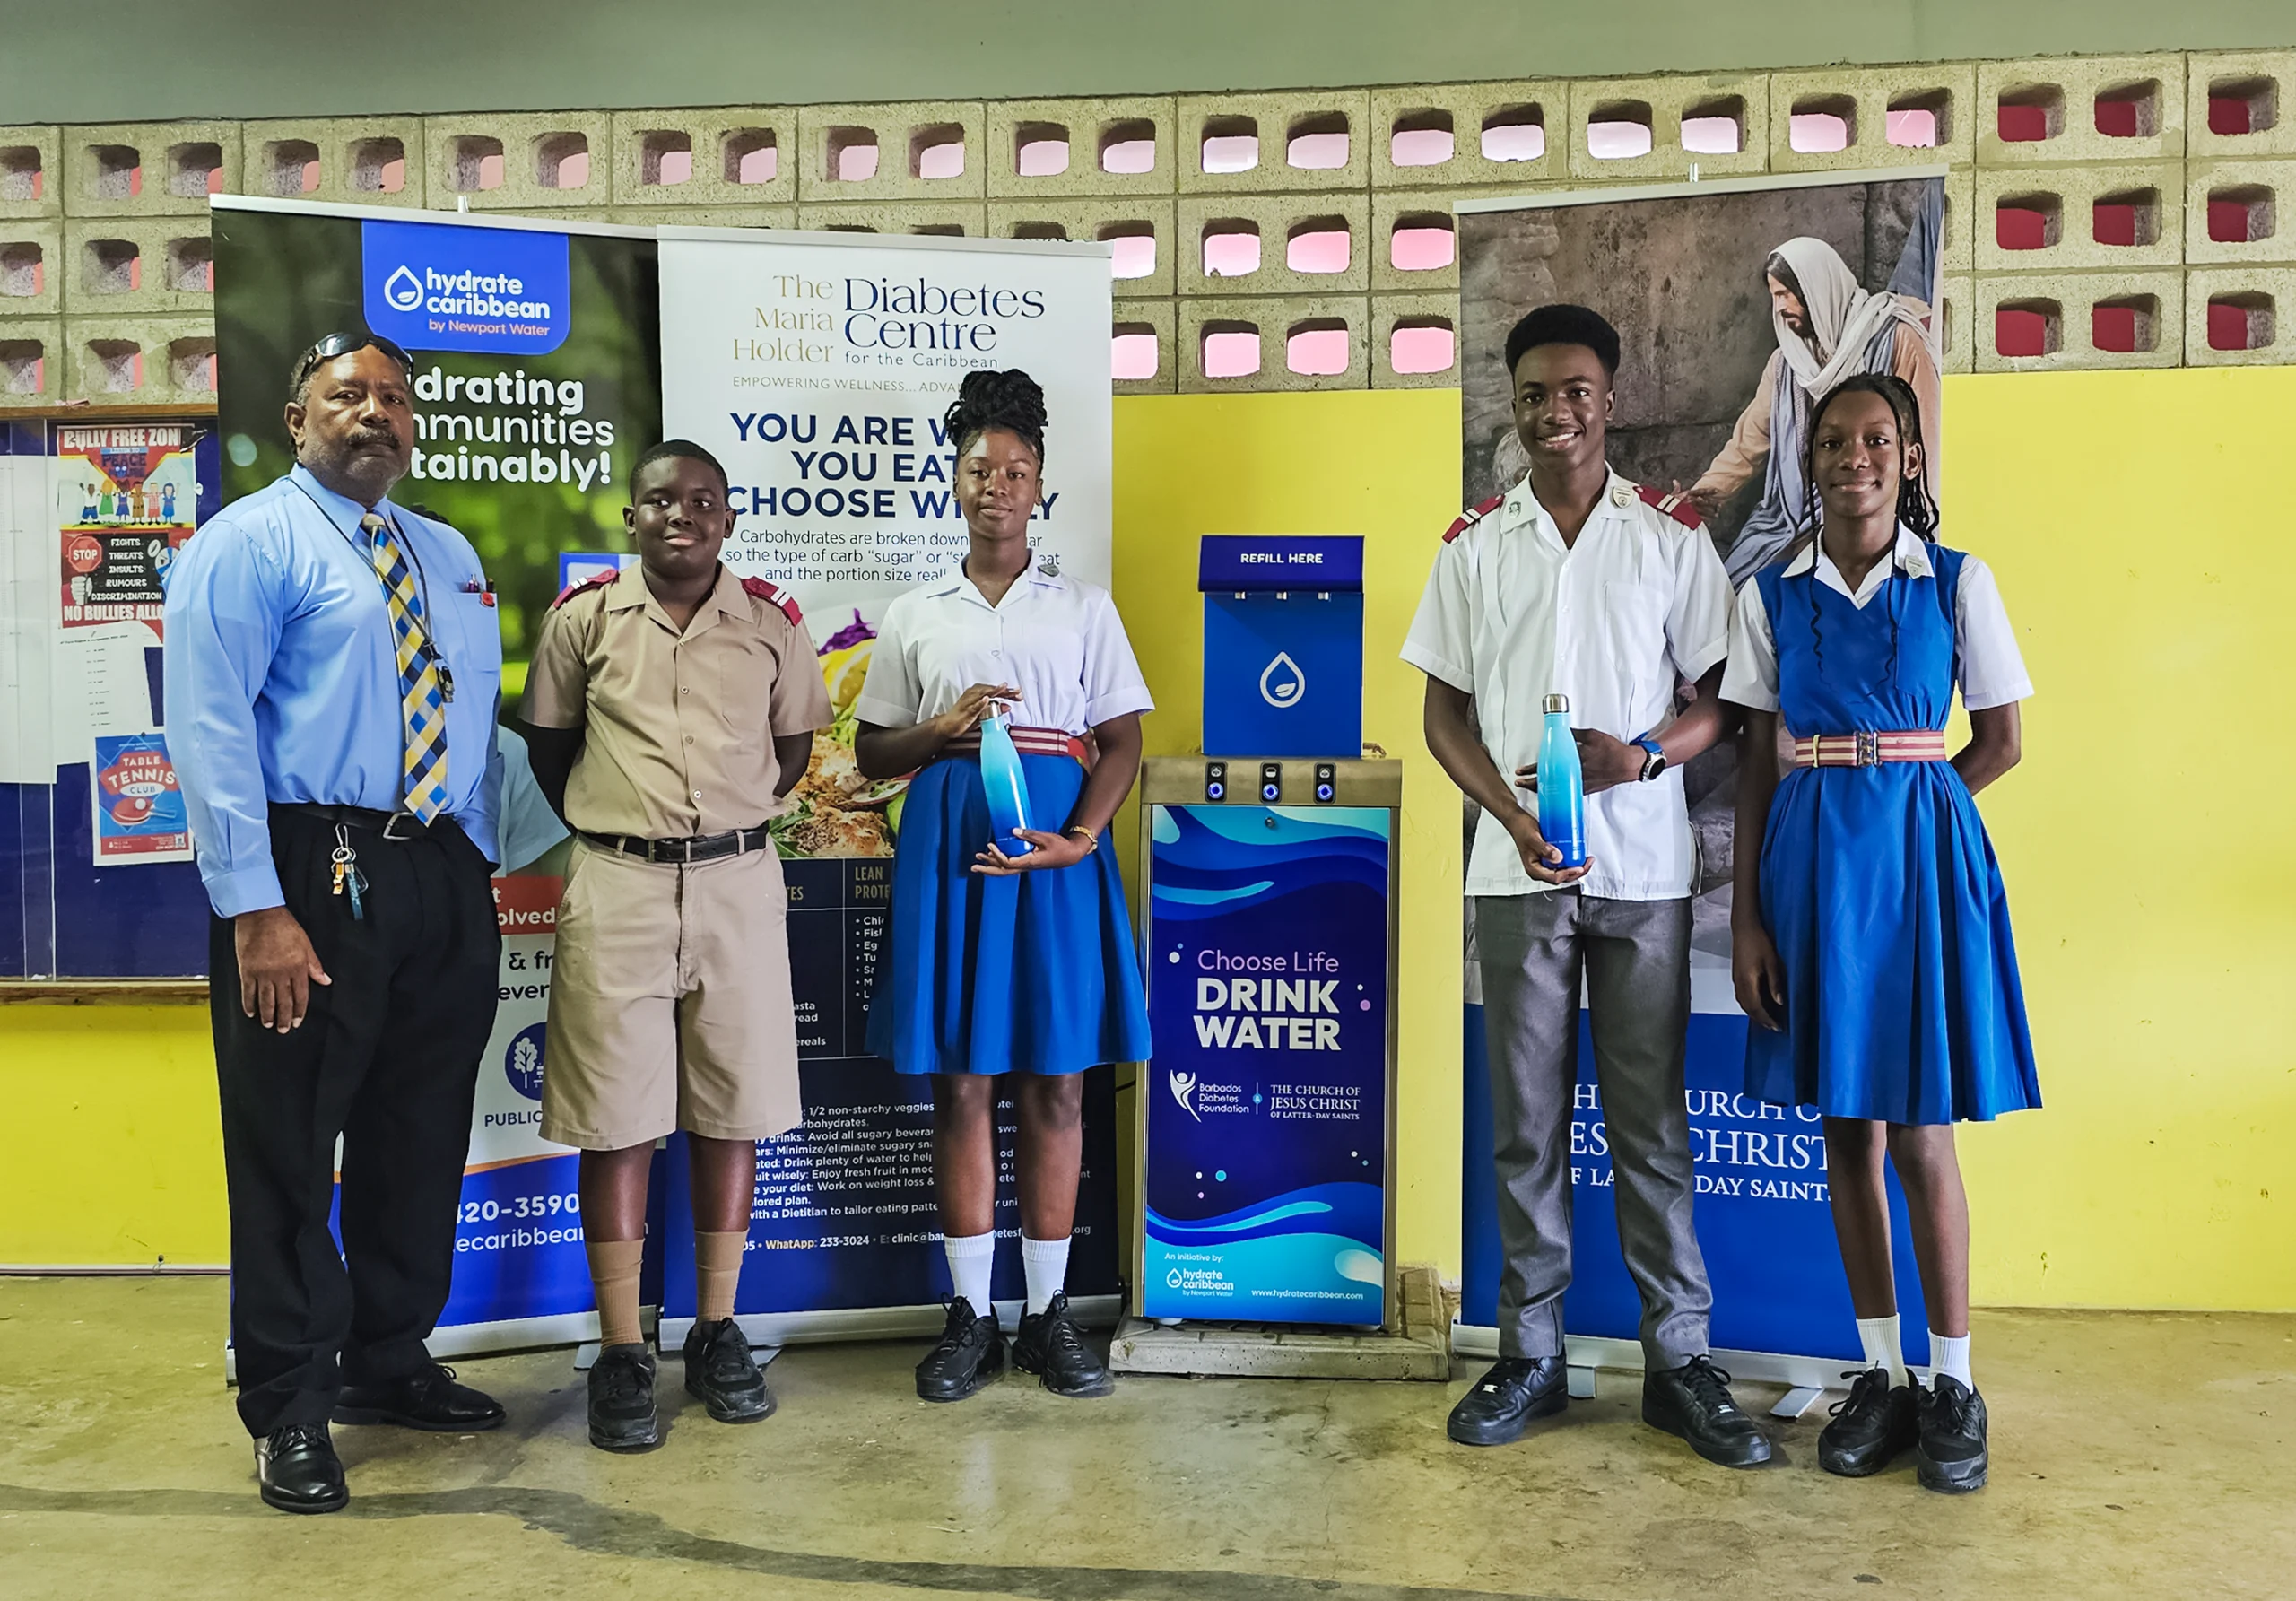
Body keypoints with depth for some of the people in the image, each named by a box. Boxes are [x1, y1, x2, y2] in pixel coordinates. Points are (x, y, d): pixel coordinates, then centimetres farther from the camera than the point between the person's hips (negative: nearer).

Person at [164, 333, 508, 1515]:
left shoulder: (450, 557, 18)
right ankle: (289, 1409, 18)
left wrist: (483, 868, 9)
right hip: (310, 873, -6)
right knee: (288, 1145, 3)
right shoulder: (249, 542, -3)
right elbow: (209, 728, -12)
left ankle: (388, 1364, 33)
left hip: (442, 880, 7)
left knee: (421, 1138, 15)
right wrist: (255, 909, -19)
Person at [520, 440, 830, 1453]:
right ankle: (621, 1352, 10)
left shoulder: (772, 622, 5)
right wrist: (610, 829, 8)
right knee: (616, 1117, 0)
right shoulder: (583, 617, 3)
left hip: (738, 883, 1)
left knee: (733, 1111, 6)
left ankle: (717, 1332, 20)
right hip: (616, 886, -1)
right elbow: (548, 742, 13)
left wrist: (727, 822, 9)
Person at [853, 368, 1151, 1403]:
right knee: (960, 1080, 2)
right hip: (949, 843, 1)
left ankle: (1047, 1313, 14)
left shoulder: (1084, 608, 9)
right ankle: (968, 1315, 13)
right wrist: (943, 725, -9)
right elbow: (871, 754, 12)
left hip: (1056, 848, 0)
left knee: (1055, 1081, 2)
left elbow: (1121, 743, 3)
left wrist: (1080, 839, -13)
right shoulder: (913, 616, 12)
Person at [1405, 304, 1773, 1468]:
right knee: (1527, 1120, 6)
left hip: (1643, 864, -1)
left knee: (1650, 1120, 4)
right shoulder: (1474, 543, 9)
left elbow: (1718, 700, 5)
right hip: (1517, 868, 1)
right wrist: (1513, 813, -9)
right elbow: (1444, 712, 8)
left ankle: (1679, 1360, 15)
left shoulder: (1670, 535, 6)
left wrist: (1640, 756, -15)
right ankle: (1530, 1354, 18)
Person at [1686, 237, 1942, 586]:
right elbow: (1750, 439, 11)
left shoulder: (1895, 339, -4)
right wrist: (1708, 490, -5)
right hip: (1795, 515, 5)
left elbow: (1922, 437, -5)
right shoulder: (1787, 359, 13)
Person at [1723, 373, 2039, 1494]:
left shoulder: (1958, 583, 0)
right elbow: (1757, 761, 3)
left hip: (1919, 859, -2)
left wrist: (1893, 810, -2)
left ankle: (1953, 1384, 16)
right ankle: (1881, 1375, 21)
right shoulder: (1770, 594, 4)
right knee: (1845, 1128, 8)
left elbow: (1999, 744, 4)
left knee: (1919, 1133, 0)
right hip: (1809, 864, 2)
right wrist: (1745, 915, -2)